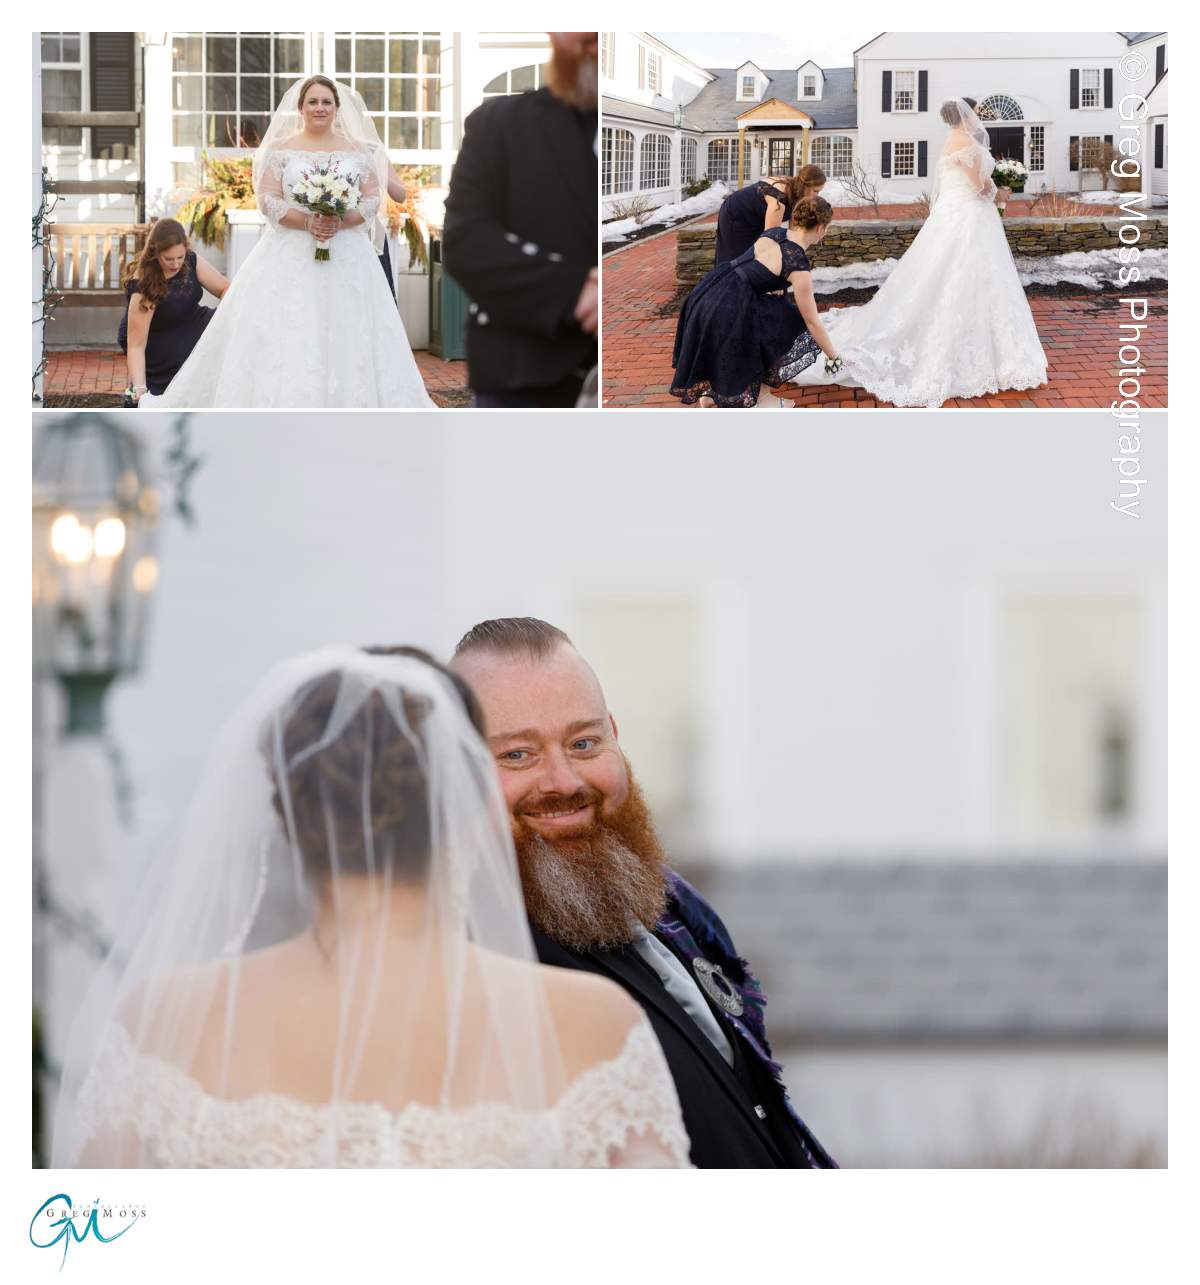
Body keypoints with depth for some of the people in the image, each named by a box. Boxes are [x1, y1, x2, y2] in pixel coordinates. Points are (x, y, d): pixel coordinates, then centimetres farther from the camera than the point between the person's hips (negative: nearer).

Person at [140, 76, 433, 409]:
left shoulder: (358, 151, 8)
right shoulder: (281, 150, 4)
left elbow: (372, 201, 4)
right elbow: (267, 201, -3)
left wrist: (340, 221, -15)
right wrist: (308, 222, -17)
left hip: (346, 257, 1)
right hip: (291, 257, -1)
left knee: (347, 337, -2)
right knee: (285, 335, -7)